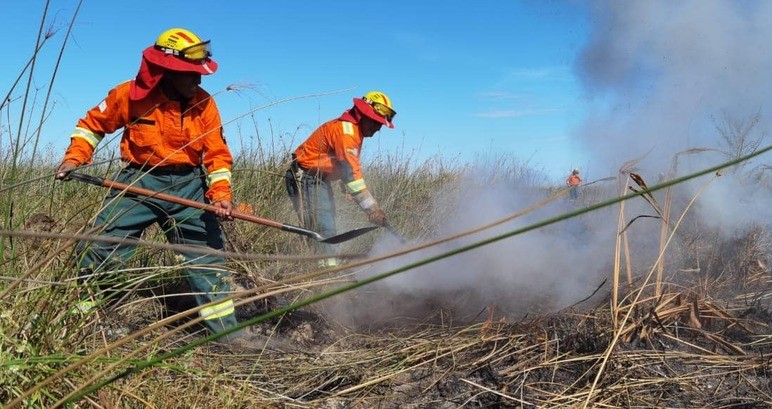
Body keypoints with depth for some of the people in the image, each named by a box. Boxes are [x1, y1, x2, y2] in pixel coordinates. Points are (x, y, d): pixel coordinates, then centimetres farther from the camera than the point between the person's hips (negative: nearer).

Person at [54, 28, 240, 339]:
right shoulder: (131, 94, -8)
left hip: (188, 186, 1)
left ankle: (226, 333, 15)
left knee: (207, 255, 3)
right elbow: (92, 124, 8)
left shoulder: (204, 104, -5)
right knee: (98, 249, -4)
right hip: (139, 182, -1)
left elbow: (217, 153, -2)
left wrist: (220, 192, -16)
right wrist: (74, 157, -4)